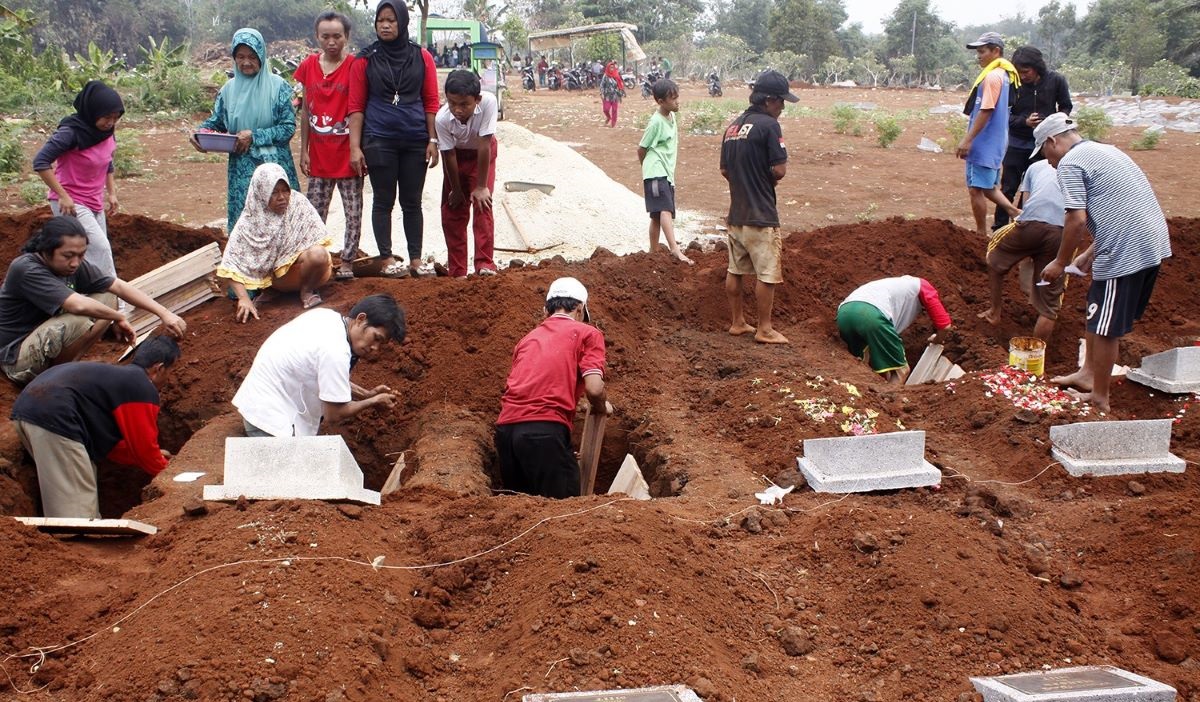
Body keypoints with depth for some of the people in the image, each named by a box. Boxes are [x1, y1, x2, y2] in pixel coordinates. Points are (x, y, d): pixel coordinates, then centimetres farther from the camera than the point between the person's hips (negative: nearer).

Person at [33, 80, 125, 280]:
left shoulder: (108, 134, 3)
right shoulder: (71, 132, -19)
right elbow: (40, 162, -23)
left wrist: (112, 192, 11)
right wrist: (63, 196, -24)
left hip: (94, 203, 8)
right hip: (70, 203, -8)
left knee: (96, 250, 8)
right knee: (100, 247, -17)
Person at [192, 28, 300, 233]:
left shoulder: (277, 86, -5)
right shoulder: (229, 89, 7)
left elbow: (289, 127, -8)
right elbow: (216, 122, 14)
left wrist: (254, 136, -15)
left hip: (273, 167, -3)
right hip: (241, 169, 3)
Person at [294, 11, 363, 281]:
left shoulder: (355, 66, -8)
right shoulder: (308, 66, 4)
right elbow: (306, 110, 10)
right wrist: (304, 150, 7)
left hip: (347, 152, -4)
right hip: (319, 154, 4)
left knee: (353, 211, 4)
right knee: (315, 211, 9)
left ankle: (347, 262, 15)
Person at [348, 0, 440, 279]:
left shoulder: (421, 57, 5)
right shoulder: (365, 60, 3)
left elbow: (431, 102, 6)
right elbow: (356, 106, 1)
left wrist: (433, 140, 0)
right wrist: (355, 147, -5)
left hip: (415, 141, 1)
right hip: (379, 141, -1)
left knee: (412, 202, 7)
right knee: (384, 201, 3)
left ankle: (416, 260, 11)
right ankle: (387, 260, 8)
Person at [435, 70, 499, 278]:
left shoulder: (488, 102, -37)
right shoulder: (442, 118, -33)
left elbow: (484, 145, -32)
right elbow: (449, 155, -20)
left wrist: (481, 187, -25)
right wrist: (456, 191, -9)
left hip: (482, 154, -1)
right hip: (456, 154, 1)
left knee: (482, 204, -15)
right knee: (453, 210, 2)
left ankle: (484, 263, -10)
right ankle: (457, 272, 9)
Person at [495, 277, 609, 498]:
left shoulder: (529, 338, 27)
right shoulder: (586, 333, 10)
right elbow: (594, 388, -4)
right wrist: (601, 407, 18)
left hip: (505, 428, 6)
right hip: (545, 431, -6)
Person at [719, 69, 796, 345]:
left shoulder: (732, 127, 11)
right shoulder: (769, 125, -14)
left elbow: (725, 170, 15)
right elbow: (779, 170, -18)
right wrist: (767, 180, 2)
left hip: (735, 213, 8)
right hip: (760, 216, -8)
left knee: (735, 271, 15)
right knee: (767, 274, 1)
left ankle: (737, 322, 25)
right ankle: (764, 329, 6)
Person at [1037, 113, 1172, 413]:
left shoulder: (1070, 163, -8)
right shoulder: (1105, 150, 22)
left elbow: (1077, 220, -16)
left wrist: (1060, 262, -3)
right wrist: (1090, 254, 25)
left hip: (1125, 251, -10)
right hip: (1154, 243, 10)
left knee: (1106, 326, 3)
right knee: (1100, 316, 22)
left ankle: (1099, 398, 13)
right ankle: (1088, 374, 35)